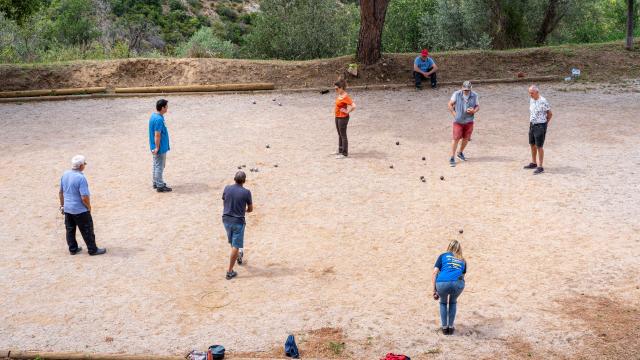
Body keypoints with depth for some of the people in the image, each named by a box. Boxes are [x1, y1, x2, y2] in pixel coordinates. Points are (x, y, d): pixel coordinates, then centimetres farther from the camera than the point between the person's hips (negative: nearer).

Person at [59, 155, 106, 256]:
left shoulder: (65, 175, 0)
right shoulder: (81, 178, -23)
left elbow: (61, 192, 10)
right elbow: (84, 197, -24)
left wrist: (62, 205, 21)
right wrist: (89, 207, -7)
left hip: (67, 209, 7)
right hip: (80, 210, -7)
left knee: (70, 230, 17)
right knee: (87, 230, 6)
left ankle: (73, 249, 27)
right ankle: (93, 250, 16)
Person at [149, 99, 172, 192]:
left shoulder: (154, 116, 7)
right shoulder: (159, 119, -25)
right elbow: (157, 135, -25)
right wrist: (157, 147, -21)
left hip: (157, 147, 10)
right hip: (160, 148, -10)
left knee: (156, 165, 19)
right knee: (159, 166, -1)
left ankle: (156, 183, 29)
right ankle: (160, 186, 6)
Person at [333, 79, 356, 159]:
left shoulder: (345, 97, -22)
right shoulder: (339, 95, 5)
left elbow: (353, 106, -30)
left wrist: (347, 111, -19)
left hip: (343, 118, -10)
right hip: (337, 117, 10)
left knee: (343, 135, -2)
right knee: (339, 135, 20)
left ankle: (345, 154, 6)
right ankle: (340, 151, 33)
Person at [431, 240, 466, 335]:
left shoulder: (443, 256, 22)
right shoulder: (462, 260, 29)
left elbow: (434, 273, 12)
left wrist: (434, 290, 14)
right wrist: (453, 291, 46)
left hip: (442, 283, -1)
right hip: (458, 284, 1)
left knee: (443, 302, 30)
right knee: (453, 302, 32)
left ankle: (444, 327, 28)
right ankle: (451, 327, 31)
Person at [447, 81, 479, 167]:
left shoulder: (474, 95, -5)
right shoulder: (457, 94, -10)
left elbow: (478, 106, 5)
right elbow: (450, 104, -1)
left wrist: (474, 111, -17)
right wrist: (455, 114, -9)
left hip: (469, 121, 3)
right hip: (458, 121, -3)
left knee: (466, 138, 11)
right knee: (456, 138, -9)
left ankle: (460, 153, 35)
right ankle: (452, 158, -4)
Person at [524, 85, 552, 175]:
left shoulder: (543, 101, -18)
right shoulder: (531, 100, 5)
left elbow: (550, 114, -9)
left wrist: (545, 123, 0)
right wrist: (530, 122, 15)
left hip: (540, 126, -8)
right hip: (532, 125, 8)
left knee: (539, 146, -5)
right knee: (532, 144, 17)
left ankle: (540, 167, 2)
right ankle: (533, 163, 32)